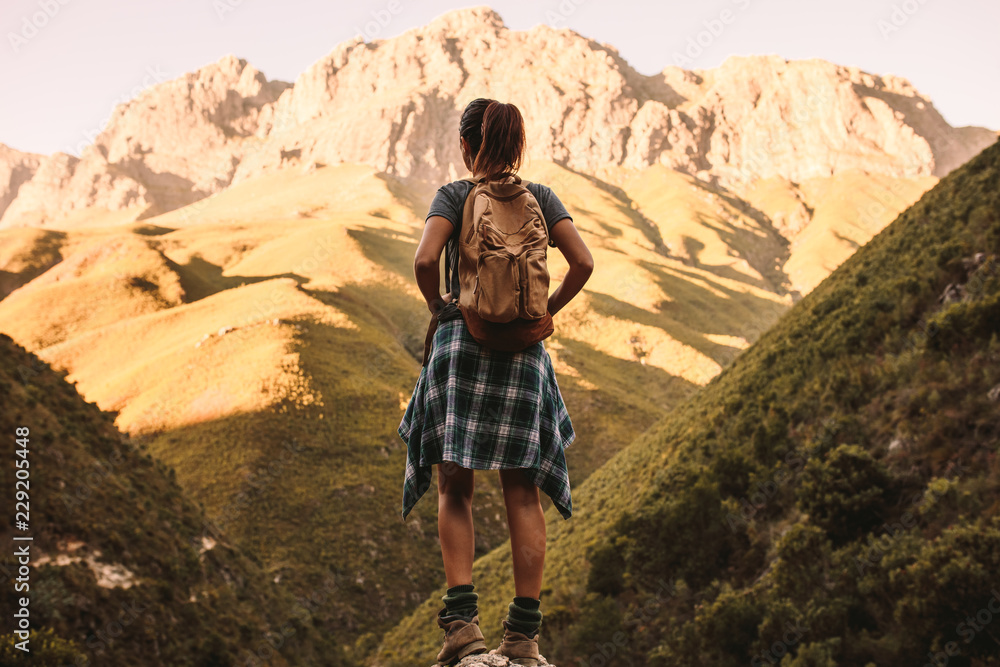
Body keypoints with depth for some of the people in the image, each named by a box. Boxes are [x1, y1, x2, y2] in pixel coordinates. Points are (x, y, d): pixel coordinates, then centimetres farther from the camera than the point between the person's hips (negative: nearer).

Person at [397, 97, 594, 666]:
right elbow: (584, 263, -4)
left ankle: (463, 618, -5)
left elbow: (425, 261, -16)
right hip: (524, 352, 2)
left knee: (455, 489, 6)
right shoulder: (540, 197, 7)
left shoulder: (454, 195, 0)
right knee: (523, 494, 5)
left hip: (462, 342, -2)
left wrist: (438, 306, 1)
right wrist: (546, 312, 7)